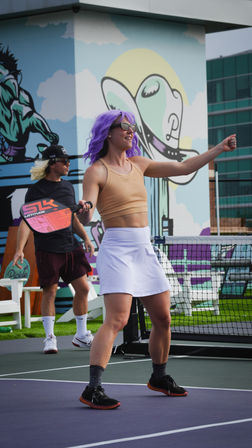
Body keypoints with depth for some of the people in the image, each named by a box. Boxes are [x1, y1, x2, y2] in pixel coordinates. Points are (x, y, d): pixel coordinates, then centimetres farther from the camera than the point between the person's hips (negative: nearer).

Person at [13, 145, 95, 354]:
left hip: (71, 247, 6)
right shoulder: (36, 190, -5)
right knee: (50, 291, -5)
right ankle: (50, 337, 5)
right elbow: (26, 221, -11)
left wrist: (86, 238, 13)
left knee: (83, 288, 3)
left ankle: (82, 335, 15)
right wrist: (20, 249, -21)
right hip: (47, 249, -6)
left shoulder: (68, 187, 14)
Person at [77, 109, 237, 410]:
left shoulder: (137, 164, 13)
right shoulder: (96, 172, -7)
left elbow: (184, 168, 19)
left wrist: (220, 149, 19)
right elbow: (85, 219, -17)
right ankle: (92, 390, -24)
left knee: (163, 319, 12)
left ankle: (159, 377, 33)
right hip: (117, 249, -7)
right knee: (116, 320, -21)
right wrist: (83, 211, -41)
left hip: (144, 251, 7)